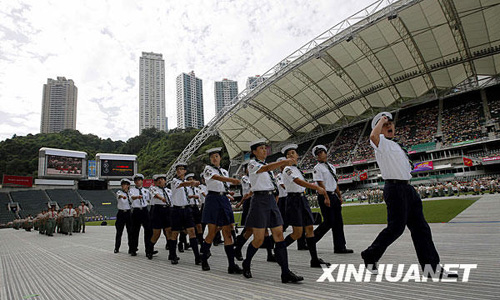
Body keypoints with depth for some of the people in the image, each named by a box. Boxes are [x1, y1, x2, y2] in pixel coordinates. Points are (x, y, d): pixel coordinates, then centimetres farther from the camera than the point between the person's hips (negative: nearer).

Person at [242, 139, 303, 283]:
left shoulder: (266, 164, 19)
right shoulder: (252, 164, -5)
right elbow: (265, 168, -26)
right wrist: (283, 162, -39)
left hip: (272, 200, 7)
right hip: (260, 200, -7)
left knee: (279, 236, -1)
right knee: (259, 239, -1)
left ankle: (286, 273, 0)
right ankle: (246, 264, 25)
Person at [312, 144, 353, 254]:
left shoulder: (331, 166, 17)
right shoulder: (317, 168, -5)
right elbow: (320, 184, -14)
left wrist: (340, 196, 16)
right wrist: (326, 198, -21)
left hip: (334, 196, 7)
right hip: (324, 196, -7)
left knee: (338, 222, 6)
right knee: (329, 222, -8)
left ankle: (340, 247, 12)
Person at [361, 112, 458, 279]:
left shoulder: (395, 145, 22)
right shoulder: (382, 143, -7)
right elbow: (373, 136, -32)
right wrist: (381, 120, -16)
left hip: (408, 188, 10)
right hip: (395, 189, -10)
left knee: (420, 227, 9)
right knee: (396, 227, -7)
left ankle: (432, 267, 15)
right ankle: (369, 256, 9)